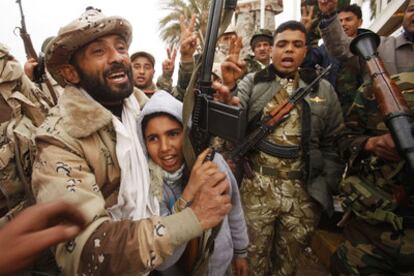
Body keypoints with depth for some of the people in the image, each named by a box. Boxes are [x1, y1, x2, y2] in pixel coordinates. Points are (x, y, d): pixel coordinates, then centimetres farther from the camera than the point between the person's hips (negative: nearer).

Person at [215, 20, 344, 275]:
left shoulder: (323, 90, 7)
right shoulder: (251, 82, 3)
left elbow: (333, 143, 8)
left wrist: (326, 186, 2)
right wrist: (228, 91, -29)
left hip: (304, 192, 2)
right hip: (256, 187, -1)